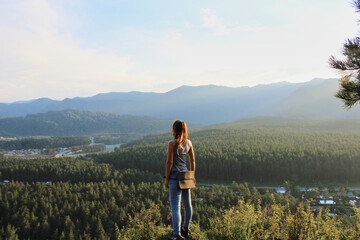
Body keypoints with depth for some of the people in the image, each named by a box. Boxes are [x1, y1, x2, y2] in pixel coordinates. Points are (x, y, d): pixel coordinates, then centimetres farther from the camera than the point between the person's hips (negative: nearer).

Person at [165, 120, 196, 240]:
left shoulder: (172, 143, -12)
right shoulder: (188, 143, 5)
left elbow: (169, 162, -13)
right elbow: (192, 160, 10)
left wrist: (166, 179, -7)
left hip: (175, 176, -6)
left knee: (175, 206, -3)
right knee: (187, 204, 18)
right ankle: (186, 229, 35)